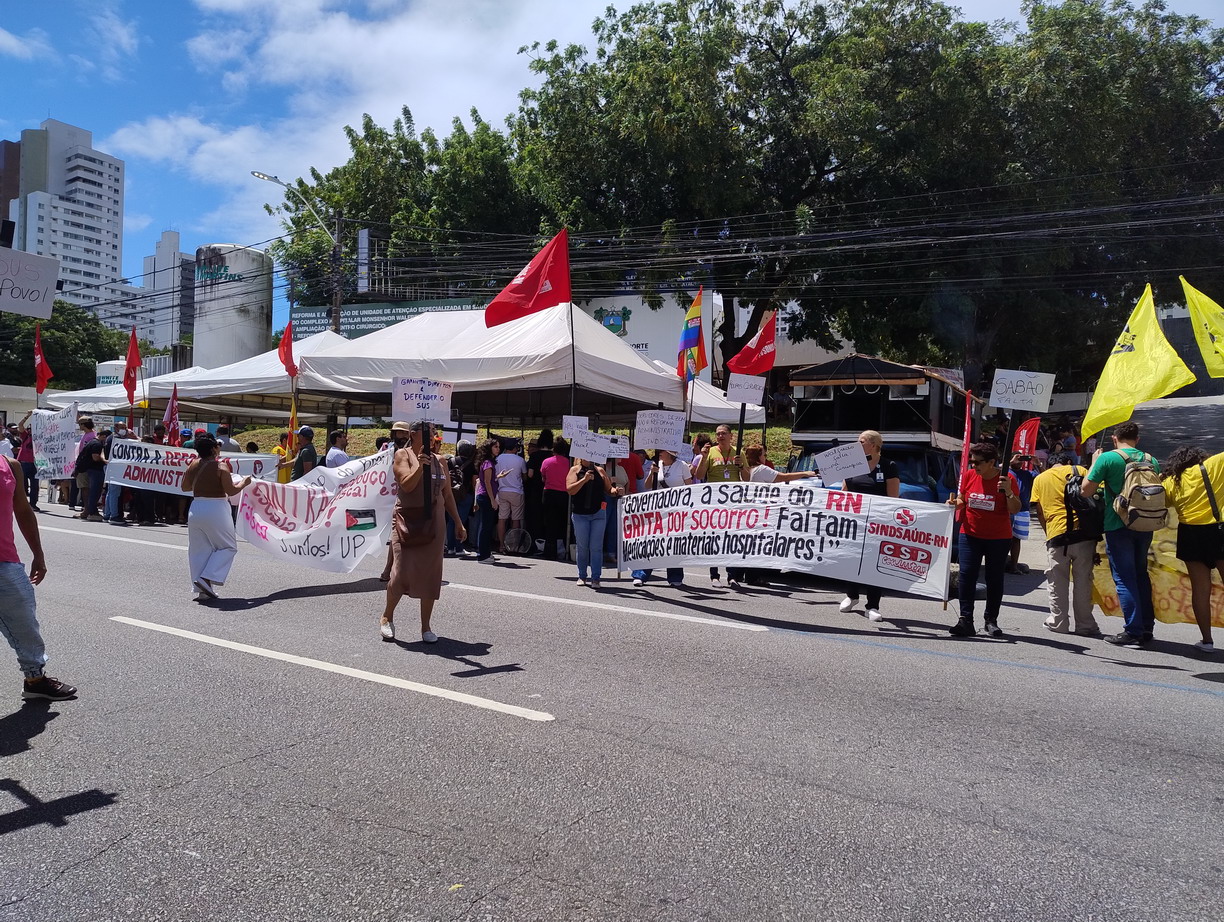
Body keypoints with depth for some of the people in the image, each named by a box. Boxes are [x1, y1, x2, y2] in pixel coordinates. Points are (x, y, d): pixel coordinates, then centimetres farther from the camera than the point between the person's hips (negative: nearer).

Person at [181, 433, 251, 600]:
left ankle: (201, 589, 15)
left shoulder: (193, 465, 6)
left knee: (199, 549, 13)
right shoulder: (221, 466, -12)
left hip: (195, 509, 6)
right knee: (228, 546, 9)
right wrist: (244, 482, 3)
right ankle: (207, 578, -5)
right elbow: (231, 491, -13)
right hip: (216, 509, -6)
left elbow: (185, 487, 15)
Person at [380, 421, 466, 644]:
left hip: (434, 523, 4)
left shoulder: (439, 460, 11)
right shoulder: (403, 455, -1)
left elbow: (448, 495, 15)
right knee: (401, 571, -8)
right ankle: (387, 618, 16)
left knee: (430, 575, 3)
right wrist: (419, 466, -26)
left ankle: (426, 626, 13)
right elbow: (406, 485, -13)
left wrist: (458, 523, 14)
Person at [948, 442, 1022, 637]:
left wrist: (1008, 492, -24)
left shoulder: (1007, 479, -9)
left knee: (994, 579, 7)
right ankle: (966, 621, -4)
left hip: (999, 538, -2)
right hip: (970, 535, 3)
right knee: (966, 576, -6)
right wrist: (955, 503, -7)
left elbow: (1015, 510, -9)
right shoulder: (969, 476, 1)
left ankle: (991, 620, 20)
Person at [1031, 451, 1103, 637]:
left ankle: (1058, 623, 14)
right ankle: (1085, 625, 11)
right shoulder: (1079, 470, 10)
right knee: (1083, 581, 7)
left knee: (1057, 583, 10)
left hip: (1056, 535, 0)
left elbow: (1039, 512, 12)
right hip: (1083, 532, 0)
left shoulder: (1040, 479, 14)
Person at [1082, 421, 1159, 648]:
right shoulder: (1150, 460, 7)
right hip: (1145, 526, 5)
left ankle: (1133, 632, -1)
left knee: (1124, 579, -1)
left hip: (1118, 526, -5)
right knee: (1141, 575, 17)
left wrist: (1094, 464, 2)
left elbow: (1086, 490, -9)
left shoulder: (1107, 458, -10)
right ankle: (1147, 628, 23)